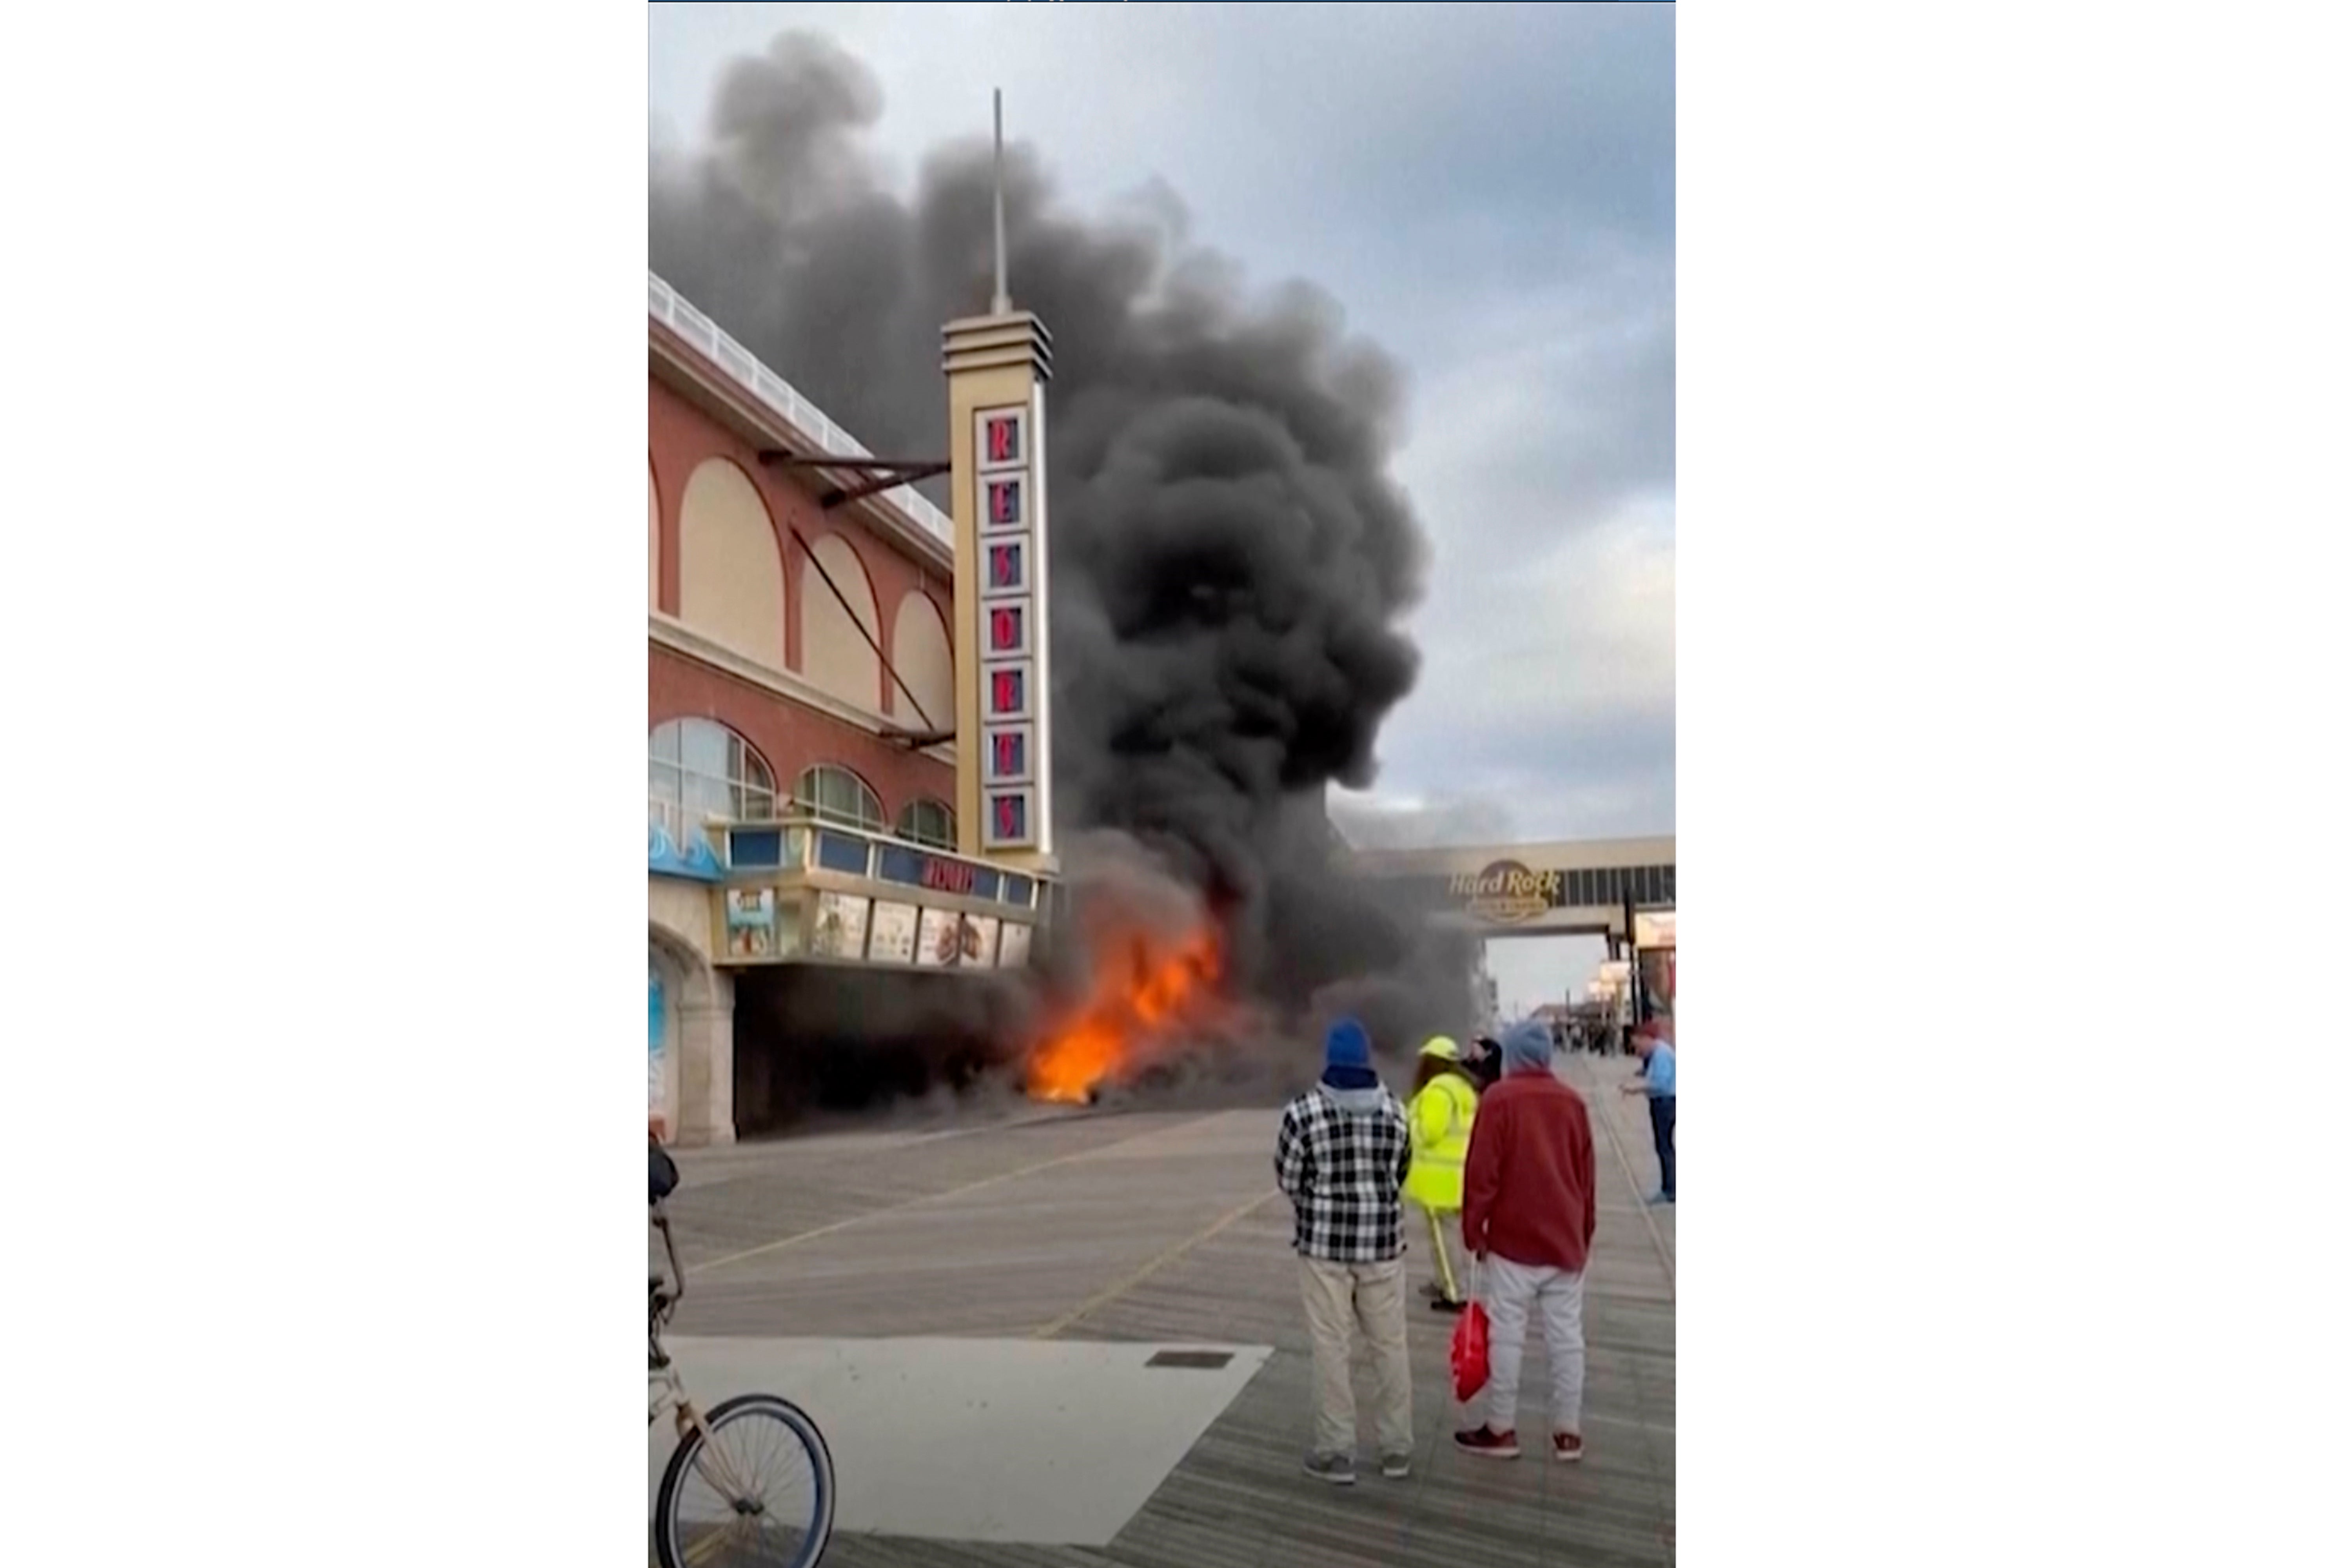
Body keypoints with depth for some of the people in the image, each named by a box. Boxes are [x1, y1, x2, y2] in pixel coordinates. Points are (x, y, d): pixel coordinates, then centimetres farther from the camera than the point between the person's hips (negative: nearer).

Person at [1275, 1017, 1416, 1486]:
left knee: (1331, 1348, 5)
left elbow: (1288, 1179, -3)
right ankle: (1397, 1449, 18)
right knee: (1390, 1345, 11)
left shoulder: (1303, 1112, -11)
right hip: (1383, 1241, 3)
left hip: (1324, 1242, -3)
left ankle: (1336, 1452, 9)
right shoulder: (1394, 1110, -1)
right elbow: (1400, 1172, 8)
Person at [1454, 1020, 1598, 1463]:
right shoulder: (1573, 1102, 5)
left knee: (1506, 1336, 3)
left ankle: (1502, 1430, 8)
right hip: (1566, 1241, 4)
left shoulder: (1499, 1099, -8)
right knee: (1567, 1337, 8)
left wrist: (1474, 1230, -1)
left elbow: (1482, 1173, -10)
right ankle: (1569, 1433, 14)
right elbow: (1587, 1176, 11)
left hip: (1513, 1240, -4)